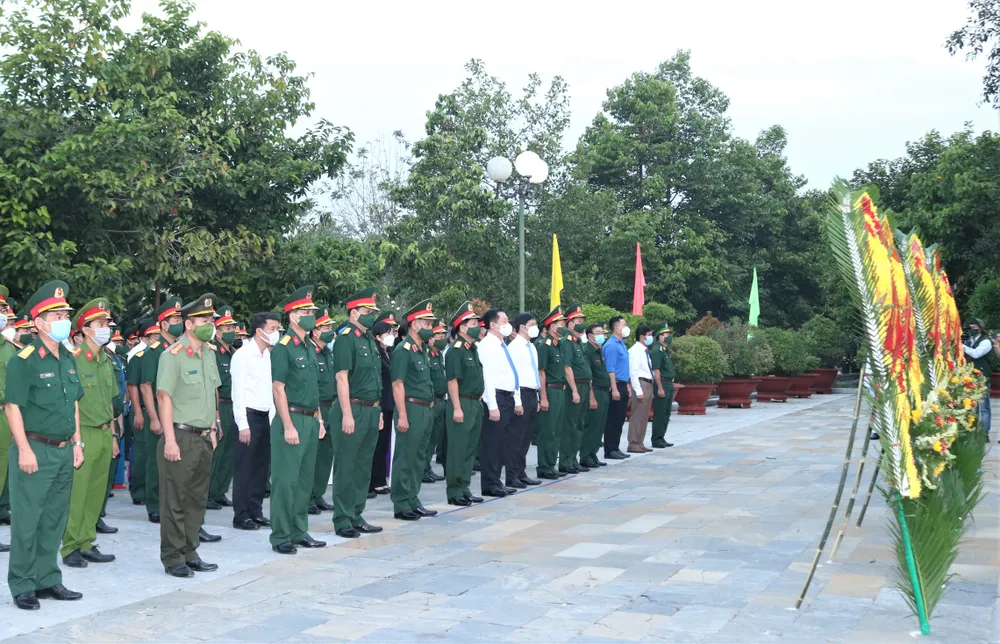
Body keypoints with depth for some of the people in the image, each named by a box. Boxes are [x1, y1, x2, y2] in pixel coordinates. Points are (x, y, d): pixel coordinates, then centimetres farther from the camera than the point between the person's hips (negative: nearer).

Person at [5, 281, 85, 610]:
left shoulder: (69, 359, 11)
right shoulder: (24, 359, -11)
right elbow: (13, 406, -13)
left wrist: (77, 443, 14)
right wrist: (24, 449, -17)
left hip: (64, 451, 7)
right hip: (35, 449, -7)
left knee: (54, 519, 13)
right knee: (27, 520, 0)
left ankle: (48, 579, 24)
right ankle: (22, 586, 10)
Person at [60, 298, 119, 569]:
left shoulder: (107, 361, 12)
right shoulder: (73, 359, -11)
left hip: (104, 435, 7)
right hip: (83, 434, -7)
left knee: (96, 493, 10)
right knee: (76, 494, -2)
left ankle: (86, 544, 20)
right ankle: (70, 548, 8)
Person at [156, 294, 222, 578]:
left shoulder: (209, 353, 11)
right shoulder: (172, 356, -12)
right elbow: (164, 397, -15)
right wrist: (170, 440, -18)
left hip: (204, 437, 7)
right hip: (181, 437, -7)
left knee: (197, 499, 13)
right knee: (176, 501, 0)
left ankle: (190, 553, 23)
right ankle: (172, 559, 10)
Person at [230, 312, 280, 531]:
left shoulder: (268, 355, 12)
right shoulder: (243, 355, -10)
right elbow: (238, 391, -13)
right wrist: (243, 425, -16)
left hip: (265, 416, 7)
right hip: (249, 415, -7)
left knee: (262, 467, 10)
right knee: (245, 468, -2)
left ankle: (256, 511, 20)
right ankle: (241, 516, 6)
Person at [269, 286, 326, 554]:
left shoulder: (309, 347, 15)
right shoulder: (283, 348, -10)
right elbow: (278, 389, -14)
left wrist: (319, 419, 16)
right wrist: (288, 426, -18)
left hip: (310, 421, 8)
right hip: (291, 420, -8)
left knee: (305, 481, 13)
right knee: (285, 481, -4)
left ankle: (299, 532, 22)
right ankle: (280, 537, 3)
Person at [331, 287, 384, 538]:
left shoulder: (369, 339, 16)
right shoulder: (345, 338, -11)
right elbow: (342, 378, -17)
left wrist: (378, 410, 18)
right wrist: (347, 414, -21)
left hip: (371, 411, 9)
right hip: (353, 410, -9)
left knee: (363, 467, 13)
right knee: (346, 468, -2)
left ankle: (356, 516, 21)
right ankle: (343, 520, 4)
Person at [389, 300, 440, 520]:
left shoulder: (422, 350, 16)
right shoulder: (403, 350, -11)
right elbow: (398, 385, -16)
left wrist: (430, 408, 15)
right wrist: (402, 416, -21)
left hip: (426, 410, 9)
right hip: (411, 410, -9)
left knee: (418, 458, 14)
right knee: (405, 458, -3)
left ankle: (413, 501, 22)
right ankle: (401, 505, 3)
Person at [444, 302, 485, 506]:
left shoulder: (473, 349, 15)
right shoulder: (456, 350, -12)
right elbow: (452, 380, -18)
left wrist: (479, 400, 16)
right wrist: (457, 408, -21)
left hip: (475, 404, 9)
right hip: (462, 404, -9)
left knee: (470, 449, 13)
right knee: (458, 449, -3)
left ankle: (464, 489, 21)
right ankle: (454, 492, 3)